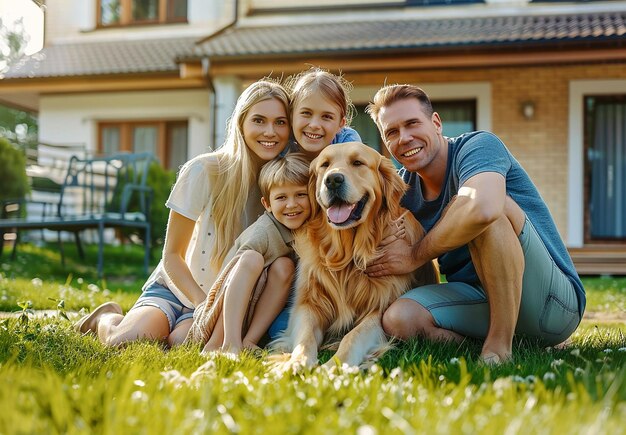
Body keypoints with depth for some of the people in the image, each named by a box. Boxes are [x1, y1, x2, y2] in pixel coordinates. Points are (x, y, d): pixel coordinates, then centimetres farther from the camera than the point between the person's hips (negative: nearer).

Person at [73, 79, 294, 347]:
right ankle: (108, 318, 11)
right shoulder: (204, 171, -17)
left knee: (183, 342, -30)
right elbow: (172, 255, -8)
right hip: (174, 287, -1)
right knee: (121, 341, -25)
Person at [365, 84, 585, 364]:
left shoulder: (479, 145, -12)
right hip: (481, 302, 6)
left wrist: (414, 257, -22)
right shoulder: (401, 188, 8)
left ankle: (500, 345, -25)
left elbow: (482, 208, -36)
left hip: (551, 301, -6)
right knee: (398, 318, -22)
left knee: (479, 205, -29)